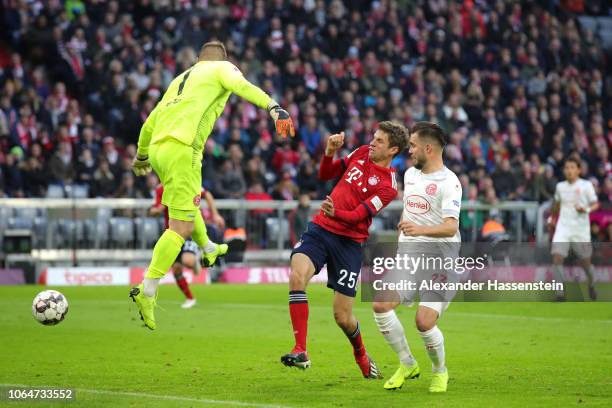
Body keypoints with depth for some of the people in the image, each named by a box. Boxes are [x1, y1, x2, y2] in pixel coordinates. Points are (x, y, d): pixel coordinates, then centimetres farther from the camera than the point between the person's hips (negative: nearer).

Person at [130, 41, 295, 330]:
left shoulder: (181, 78, 29)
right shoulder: (223, 67, 11)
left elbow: (150, 123, 32)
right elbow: (240, 85, -14)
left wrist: (141, 157, 45)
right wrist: (274, 108, -27)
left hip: (157, 147, 8)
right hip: (181, 148, -8)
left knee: (188, 202, 34)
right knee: (181, 226, -8)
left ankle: (208, 250, 58)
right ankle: (147, 291, -14)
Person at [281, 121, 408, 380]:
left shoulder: (388, 186, -10)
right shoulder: (362, 153, 7)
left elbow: (357, 216, -20)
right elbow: (325, 175, 18)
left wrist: (336, 213, -40)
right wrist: (330, 152, -1)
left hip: (349, 242, -4)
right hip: (320, 229, 4)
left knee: (343, 317, 0)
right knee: (297, 276, -25)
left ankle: (361, 356, 34)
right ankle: (300, 352, -25)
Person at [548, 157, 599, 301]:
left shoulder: (586, 185, -4)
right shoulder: (560, 186, 8)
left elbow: (596, 204, -5)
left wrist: (586, 209, -24)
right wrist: (552, 217, 33)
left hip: (581, 230, -2)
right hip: (563, 227, 3)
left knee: (585, 262, 7)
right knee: (557, 258, -17)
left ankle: (591, 285, 38)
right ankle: (560, 293, -15)